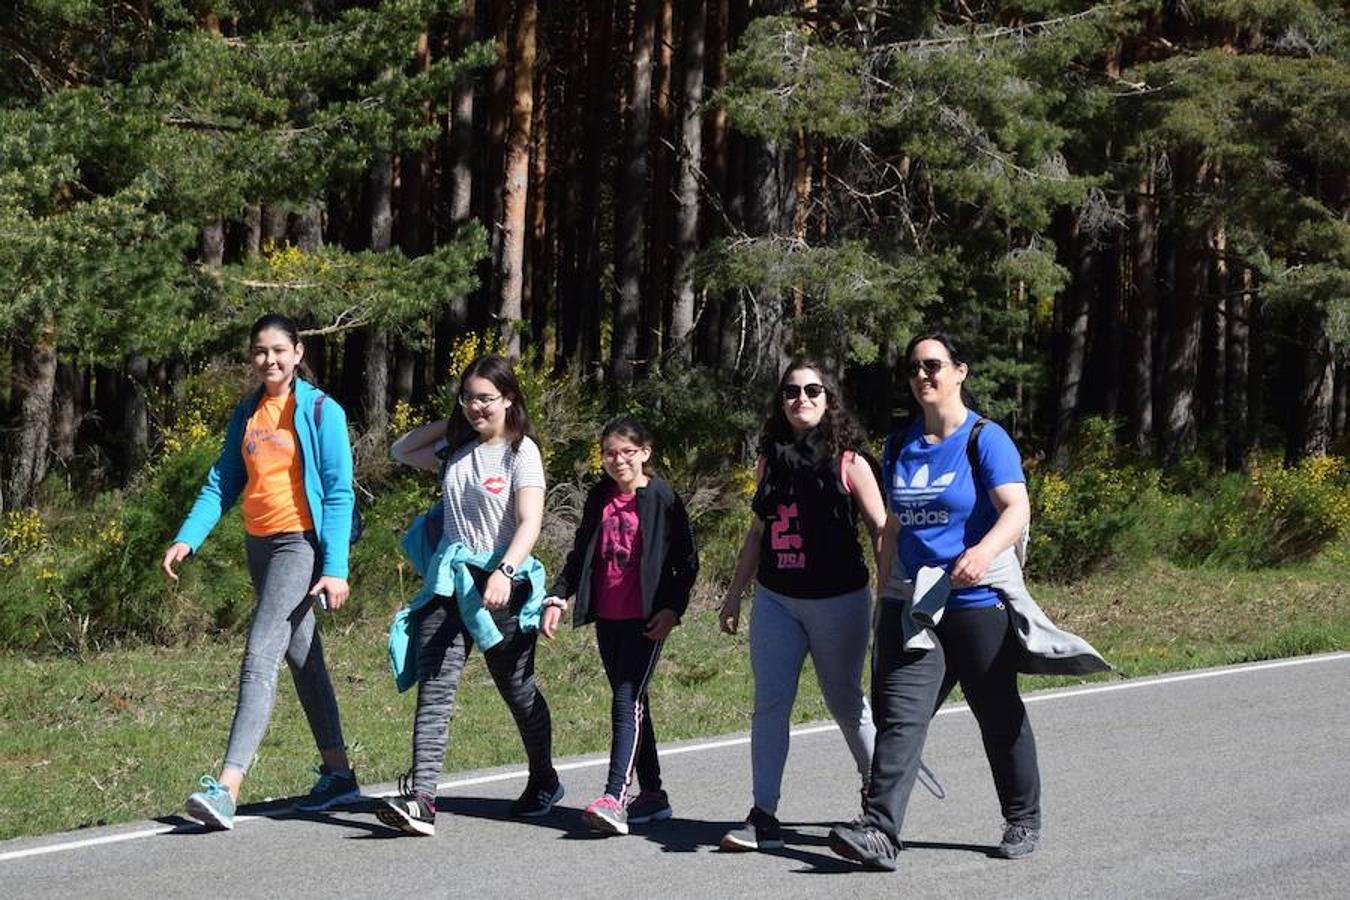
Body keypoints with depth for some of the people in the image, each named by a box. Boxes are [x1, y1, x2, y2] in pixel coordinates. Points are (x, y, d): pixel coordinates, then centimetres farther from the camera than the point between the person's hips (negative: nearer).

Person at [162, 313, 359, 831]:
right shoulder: (247, 415, 12)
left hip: (301, 541, -7)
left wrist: (336, 567, -18)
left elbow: (339, 494, -10)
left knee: (260, 657, -17)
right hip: (259, 543, 7)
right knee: (302, 657, 13)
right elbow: (223, 483, 11)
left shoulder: (320, 411, -7)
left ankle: (227, 788, -24)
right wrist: (188, 538, -4)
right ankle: (338, 774, 23)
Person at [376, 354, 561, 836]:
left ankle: (544, 780, 34)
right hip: (450, 580, 5)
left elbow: (530, 523, -17)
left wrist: (504, 573, -32)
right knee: (434, 690, -11)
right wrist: (450, 423, 15)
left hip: (502, 583, -5)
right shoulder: (455, 449, 12)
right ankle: (421, 799, -20)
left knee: (518, 689, 11)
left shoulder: (521, 452, -6)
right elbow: (401, 451, 27)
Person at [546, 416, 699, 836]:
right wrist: (559, 595, 7)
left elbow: (687, 561, -3)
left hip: (645, 619, -6)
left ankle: (615, 798, -23)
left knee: (627, 701, -15)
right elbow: (580, 554, 18)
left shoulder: (663, 498, -6)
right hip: (607, 616, 6)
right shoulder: (599, 498, 10)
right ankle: (652, 794, 20)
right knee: (632, 703, 11)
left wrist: (673, 608, -12)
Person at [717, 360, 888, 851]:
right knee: (769, 702, -4)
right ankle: (764, 818, -4)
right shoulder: (771, 457, 7)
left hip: (838, 601, -4)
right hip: (775, 600, 4)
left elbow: (881, 531, -6)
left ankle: (877, 789, 34)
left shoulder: (848, 462, -7)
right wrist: (734, 593, 15)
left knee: (845, 700, 10)